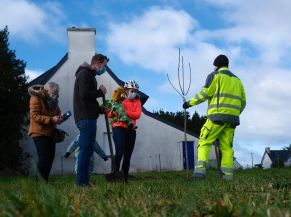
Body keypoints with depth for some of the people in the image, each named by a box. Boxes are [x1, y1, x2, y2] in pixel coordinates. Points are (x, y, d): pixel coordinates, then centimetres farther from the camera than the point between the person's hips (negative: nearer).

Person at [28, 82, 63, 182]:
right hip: (39, 132, -7)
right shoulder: (36, 98, -13)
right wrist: (51, 119, -29)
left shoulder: (53, 99, 10)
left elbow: (57, 112, 19)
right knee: (44, 157, -12)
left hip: (50, 132, 7)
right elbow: (34, 116, -20)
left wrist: (58, 118, -6)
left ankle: (45, 180, 14)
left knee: (50, 157, 5)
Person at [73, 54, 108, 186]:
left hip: (88, 117, 10)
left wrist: (100, 109, 13)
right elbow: (84, 95, -22)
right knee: (86, 149, -11)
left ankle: (83, 181, 11)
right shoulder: (85, 74, -7)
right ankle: (82, 182, -10)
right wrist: (100, 92, -8)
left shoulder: (89, 75, 25)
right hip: (86, 118, -10)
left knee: (87, 150, 9)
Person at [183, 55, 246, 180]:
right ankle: (228, 175, -2)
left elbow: (205, 93, -6)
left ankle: (200, 170, -18)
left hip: (218, 115, -6)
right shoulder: (237, 80, 24)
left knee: (204, 142, -4)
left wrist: (190, 103, 2)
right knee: (227, 146, 7)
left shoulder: (215, 75, 5)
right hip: (233, 117, 6)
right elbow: (243, 101, 20)